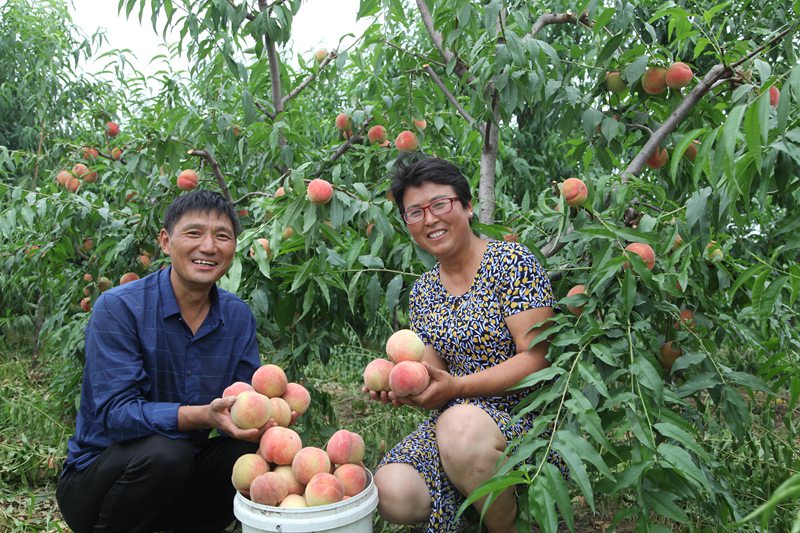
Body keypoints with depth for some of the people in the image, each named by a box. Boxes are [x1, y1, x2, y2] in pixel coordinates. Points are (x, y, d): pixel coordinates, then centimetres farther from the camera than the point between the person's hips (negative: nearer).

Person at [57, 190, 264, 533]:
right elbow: (113, 412, -25)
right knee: (163, 452, -33)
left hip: (181, 478, 5)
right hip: (96, 475, -4)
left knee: (257, 453, -19)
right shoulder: (118, 308, -17)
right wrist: (203, 415, -40)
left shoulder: (239, 318, -2)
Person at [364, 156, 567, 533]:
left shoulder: (512, 261, -8)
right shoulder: (422, 292, 10)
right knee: (393, 494, -20)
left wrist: (455, 386, -22)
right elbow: (436, 378, 7)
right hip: (454, 417, 5)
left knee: (460, 423, -37)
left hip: (524, 415, -4)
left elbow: (535, 359, -14)